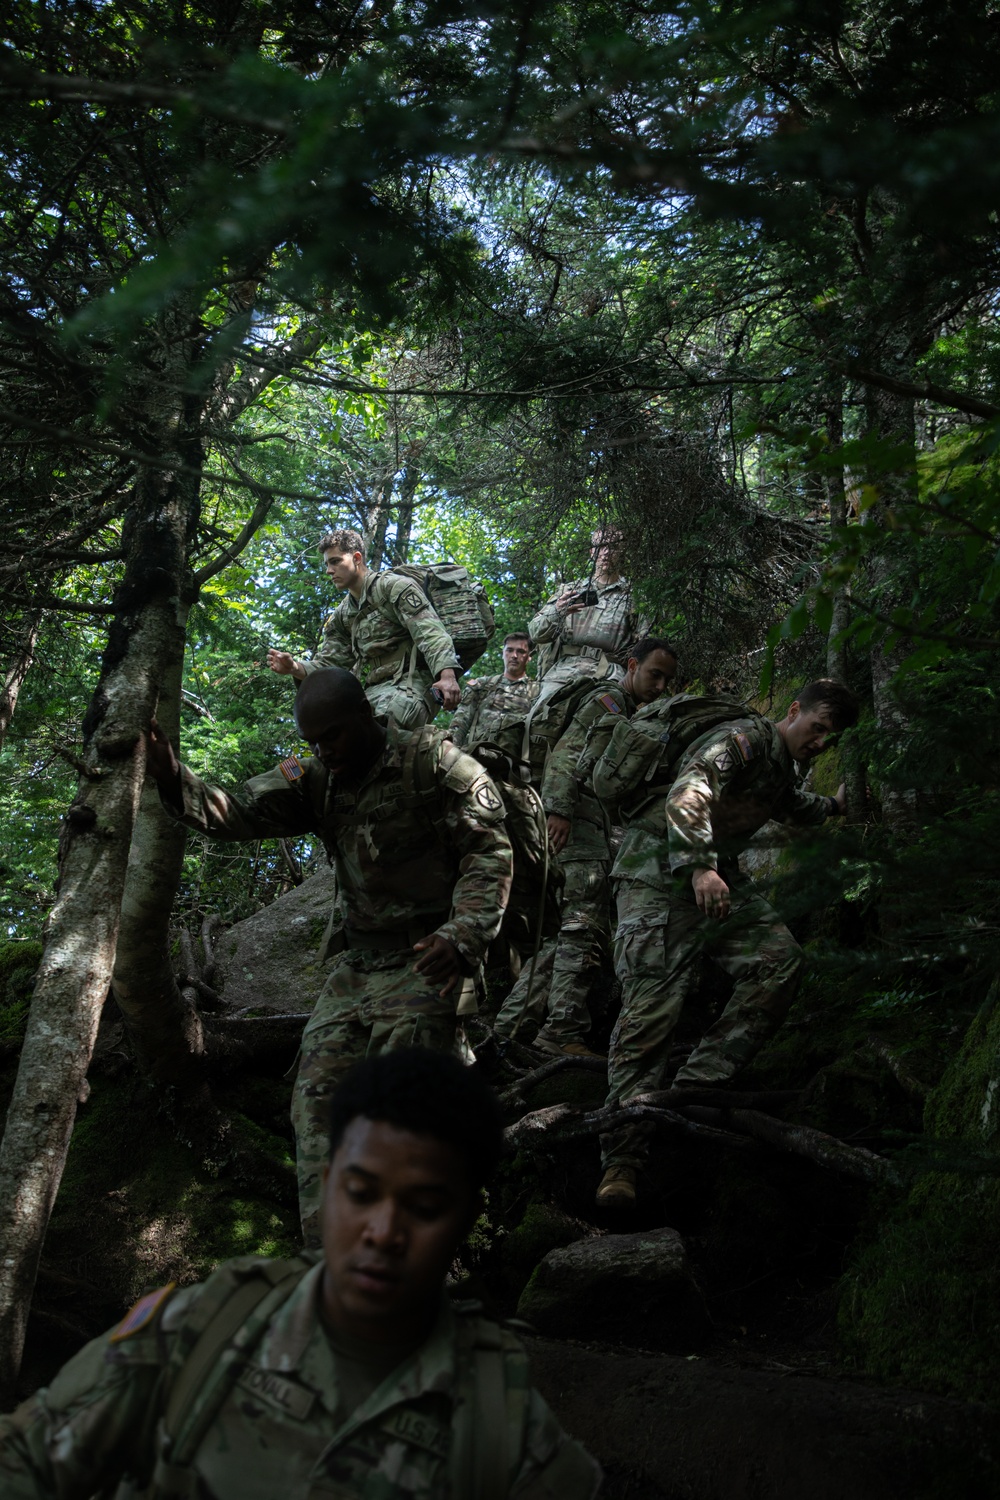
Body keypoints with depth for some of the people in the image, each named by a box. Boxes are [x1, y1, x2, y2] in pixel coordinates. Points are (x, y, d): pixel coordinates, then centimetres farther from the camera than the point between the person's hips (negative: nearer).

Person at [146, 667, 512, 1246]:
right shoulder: (316, 781, 11)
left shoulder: (435, 762, -5)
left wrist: (463, 935, -21)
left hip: (426, 963, -6)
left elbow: (489, 853, -8)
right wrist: (174, 779, -17)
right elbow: (239, 812, 1)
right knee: (317, 1094, -2)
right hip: (354, 965, 6)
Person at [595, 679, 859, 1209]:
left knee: (780, 958, -11)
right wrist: (699, 867, -40)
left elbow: (792, 808, 45)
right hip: (660, 866, -9)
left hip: (717, 873, 9)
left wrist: (835, 804, 44)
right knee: (652, 1004, -18)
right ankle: (620, 1161, -18)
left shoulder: (784, 767, 18)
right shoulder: (746, 739, -13)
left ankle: (697, 1084, -11)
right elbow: (688, 791, -31)